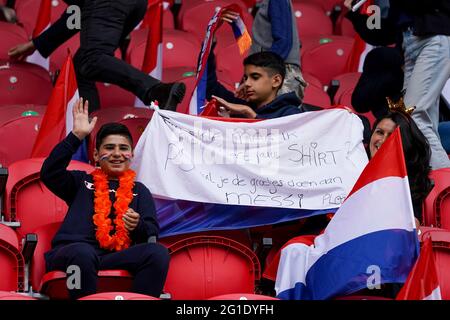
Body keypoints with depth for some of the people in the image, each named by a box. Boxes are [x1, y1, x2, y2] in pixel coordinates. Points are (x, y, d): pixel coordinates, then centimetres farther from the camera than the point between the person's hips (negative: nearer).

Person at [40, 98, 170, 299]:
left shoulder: (139, 191, 28)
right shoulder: (82, 182, 26)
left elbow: (152, 235, 15)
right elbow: (49, 173, 7)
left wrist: (138, 226, -10)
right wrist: (77, 136, 2)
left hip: (116, 258, 2)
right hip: (70, 253, -2)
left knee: (158, 253, -27)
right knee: (83, 252, -39)